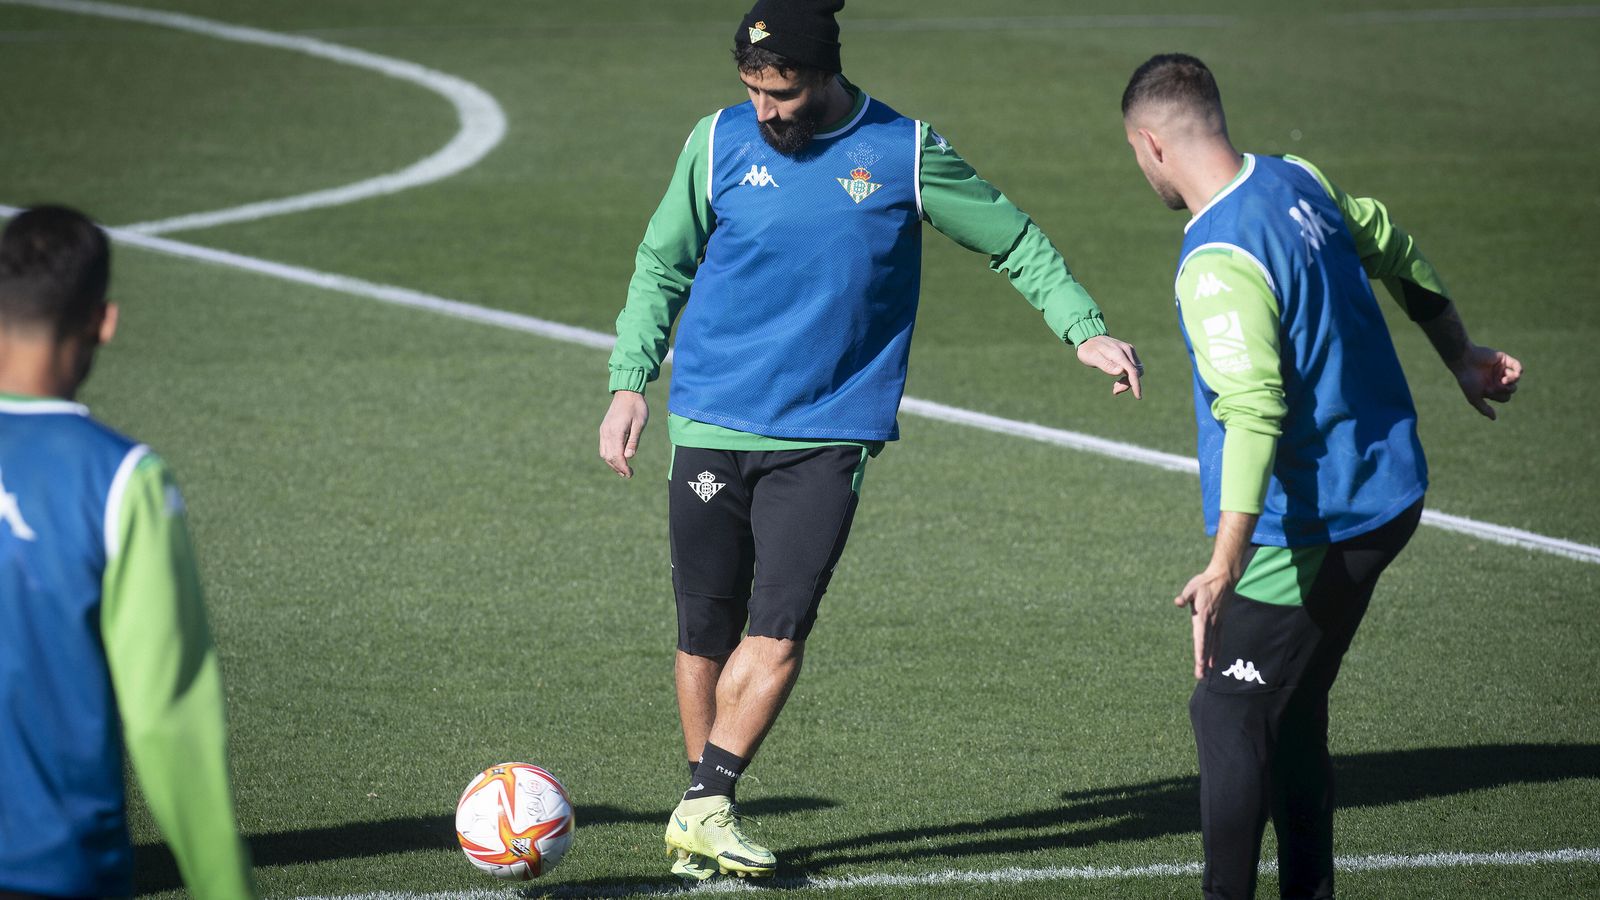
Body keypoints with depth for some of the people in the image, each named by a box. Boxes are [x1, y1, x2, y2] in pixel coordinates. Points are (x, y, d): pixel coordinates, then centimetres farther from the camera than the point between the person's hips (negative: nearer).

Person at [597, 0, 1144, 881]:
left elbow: (1016, 242, 8)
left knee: (777, 632, -13)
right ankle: (703, 810, 18)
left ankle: (704, 807, -6)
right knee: (706, 633, 4)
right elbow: (662, 265, 12)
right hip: (712, 427, 1)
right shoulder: (719, 143, 1)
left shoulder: (906, 152, -2)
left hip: (828, 436, -1)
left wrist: (1085, 329, -2)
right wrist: (629, 384, 4)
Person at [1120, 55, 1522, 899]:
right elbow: (1397, 254, 21)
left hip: (1308, 531, -9)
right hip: (1388, 493, 9)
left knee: (1228, 714, -4)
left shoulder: (1218, 264, -23)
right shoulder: (1298, 180, 4)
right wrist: (1461, 356, 37)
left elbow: (1254, 415, -32)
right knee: (1292, 711, 16)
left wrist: (1225, 565, -38)